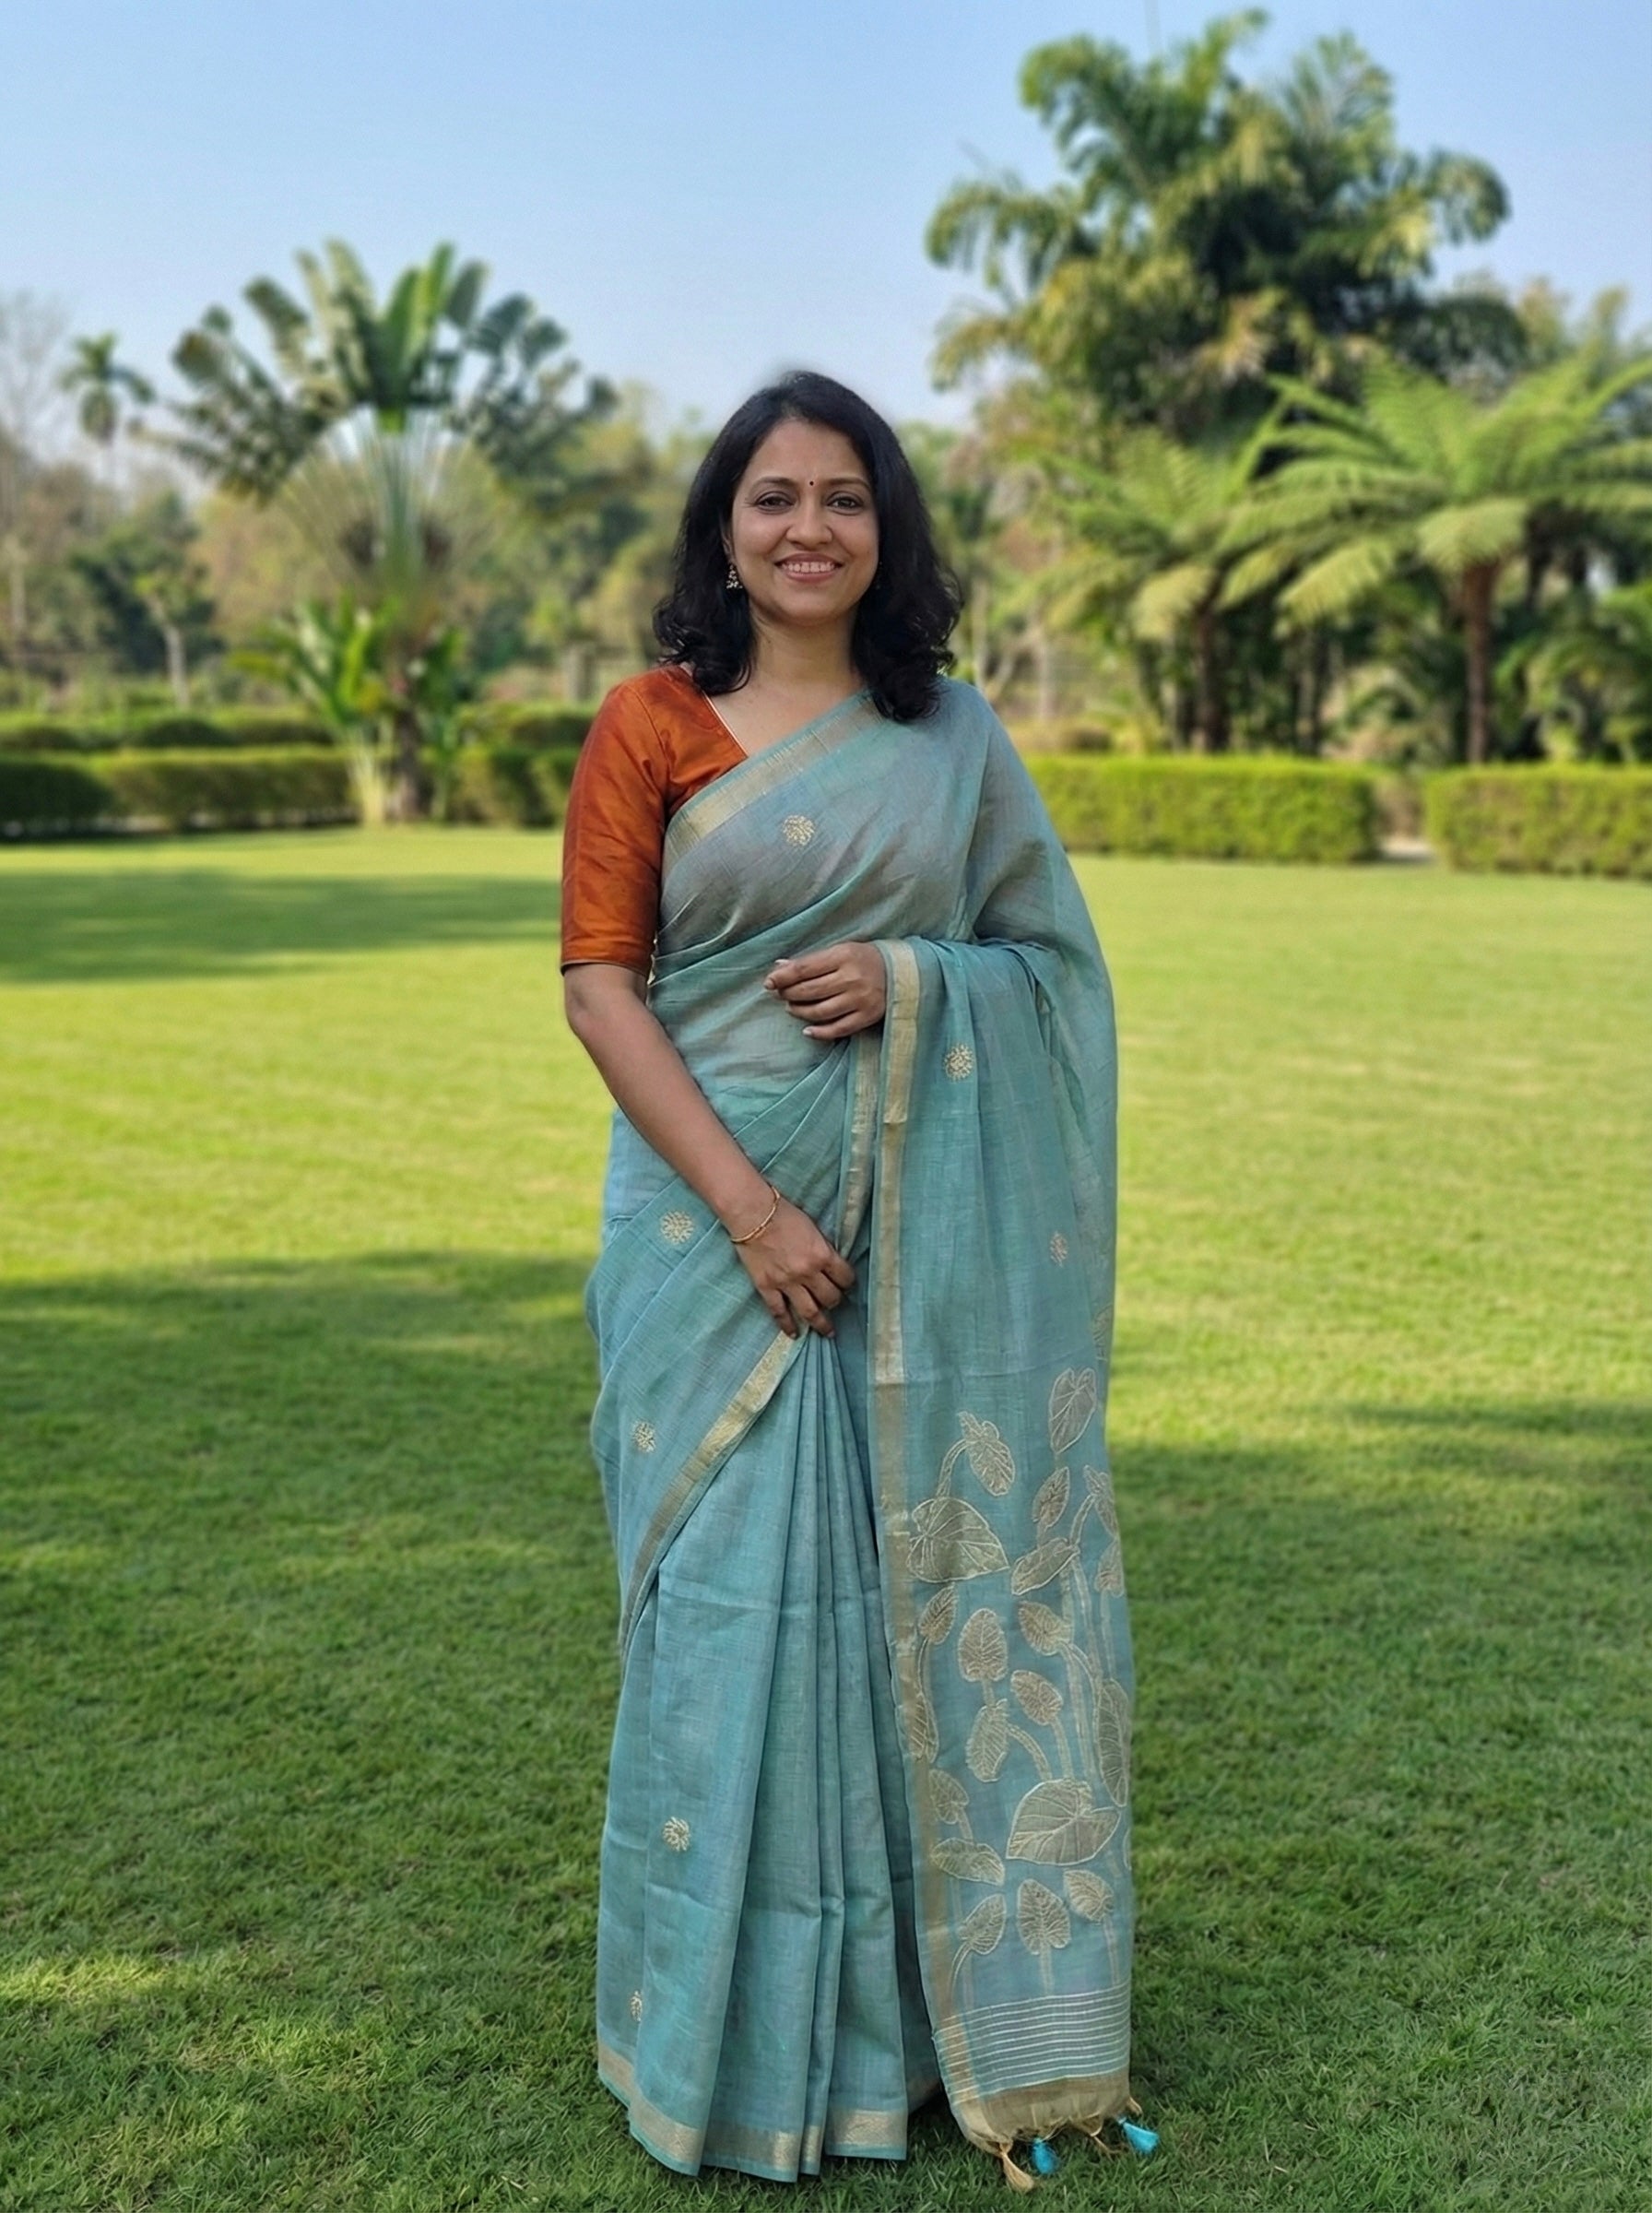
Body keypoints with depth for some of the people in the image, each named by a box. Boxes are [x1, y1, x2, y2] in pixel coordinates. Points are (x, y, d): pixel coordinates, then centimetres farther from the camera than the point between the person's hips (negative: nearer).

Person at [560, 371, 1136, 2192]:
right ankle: (742, 2033, 17)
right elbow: (598, 985, -5)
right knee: (739, 1599, -1)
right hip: (719, 1215, -2)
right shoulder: (650, 727, 1)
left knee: (930, 1587, 6)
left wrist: (908, 980, -11)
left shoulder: (953, 736, 8)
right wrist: (746, 1205, -14)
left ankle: (944, 1993, 24)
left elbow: (1054, 956, 10)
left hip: (923, 1229, 2)